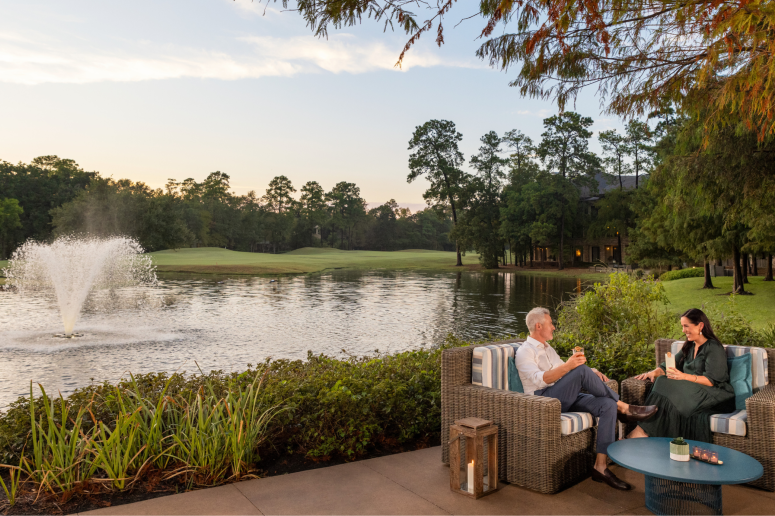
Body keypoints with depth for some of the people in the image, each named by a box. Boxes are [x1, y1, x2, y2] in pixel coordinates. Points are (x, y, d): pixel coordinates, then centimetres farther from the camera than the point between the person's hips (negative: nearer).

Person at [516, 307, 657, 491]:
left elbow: (565, 372, 27)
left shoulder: (548, 348, 26)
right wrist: (568, 366, -30)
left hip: (565, 399, 8)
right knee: (582, 370, -28)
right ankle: (624, 408, -12)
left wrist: (591, 373, 8)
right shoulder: (525, 352, -2)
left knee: (608, 406, -16)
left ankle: (600, 466, -19)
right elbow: (538, 379, -19)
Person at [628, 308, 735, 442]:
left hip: (716, 395, -7)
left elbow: (711, 380, -15)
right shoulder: (689, 347, 21)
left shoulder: (714, 348, -4)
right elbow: (670, 365, 16)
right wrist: (655, 372, -7)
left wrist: (684, 376, -30)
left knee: (668, 385, -30)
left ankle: (643, 431, -37)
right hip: (693, 391, 7)